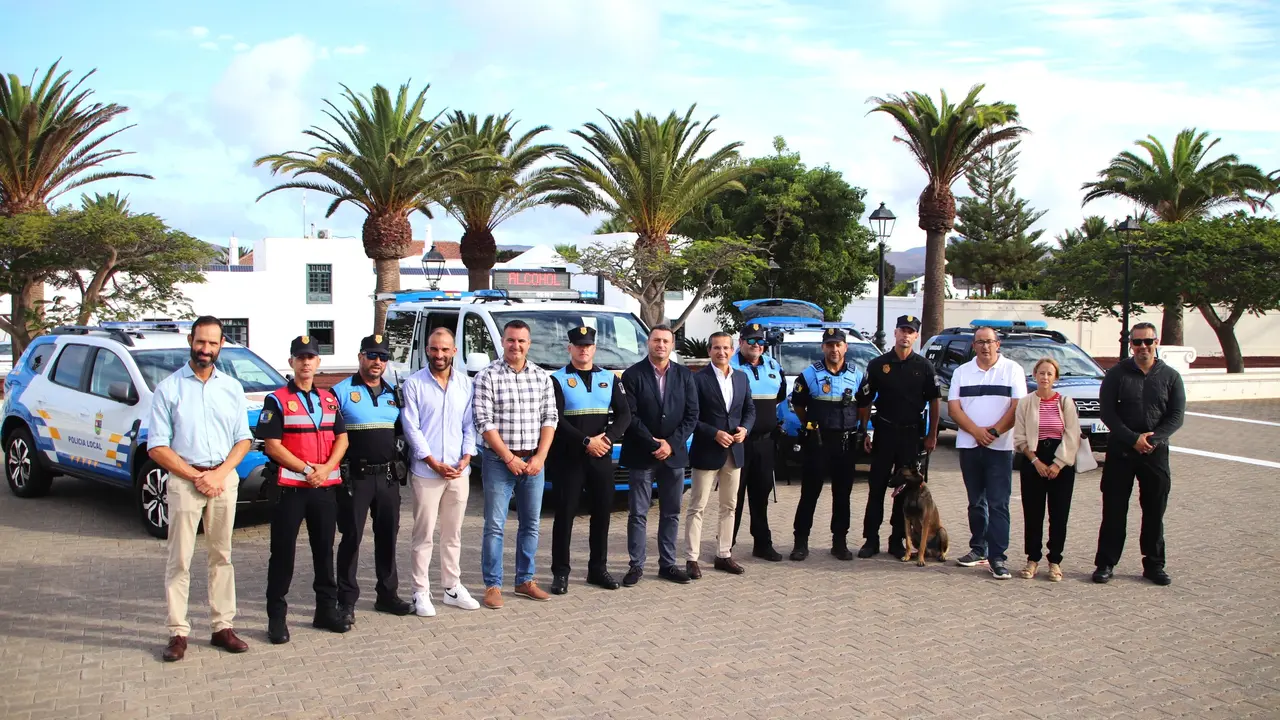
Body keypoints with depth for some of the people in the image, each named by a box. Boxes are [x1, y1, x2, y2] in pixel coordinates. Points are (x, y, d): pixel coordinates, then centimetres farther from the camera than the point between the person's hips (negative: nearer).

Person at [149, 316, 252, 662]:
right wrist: (197, 476, -11)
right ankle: (178, 632, 2)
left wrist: (220, 474, -7)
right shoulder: (169, 388, 0)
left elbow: (244, 439, 9)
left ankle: (222, 626, 12)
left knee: (222, 556, 7)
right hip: (184, 480, -3)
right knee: (179, 560, -2)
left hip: (224, 480, 3)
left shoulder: (232, 387, 10)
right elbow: (157, 447, -3)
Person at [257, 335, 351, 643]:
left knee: (324, 548, 11)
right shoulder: (277, 400, -2)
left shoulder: (329, 399, 13)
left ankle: (327, 609, 21)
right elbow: (272, 445, -9)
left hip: (326, 485, 5)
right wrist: (306, 469, -16)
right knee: (283, 552, 0)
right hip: (289, 486, -4)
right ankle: (276, 616, 7)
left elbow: (341, 438, 9)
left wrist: (327, 468, -8)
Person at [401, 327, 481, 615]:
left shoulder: (466, 383, 7)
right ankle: (421, 592, 8)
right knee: (424, 535, 1)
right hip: (426, 472, -4)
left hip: (459, 472, 4)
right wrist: (434, 463, -12)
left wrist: (466, 458, -5)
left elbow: (470, 425, 9)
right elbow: (411, 428, -8)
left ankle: (452, 587, 23)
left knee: (453, 534, 13)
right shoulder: (414, 384, -5)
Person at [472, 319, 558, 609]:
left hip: (533, 462, 4)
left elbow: (549, 419, 6)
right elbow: (484, 422, -11)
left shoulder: (542, 377, 6)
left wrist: (540, 457, -5)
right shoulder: (487, 377, -7)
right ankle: (492, 585, 7)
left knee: (531, 524, 10)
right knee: (494, 525, -1)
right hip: (499, 461, -4)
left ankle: (525, 580, 22)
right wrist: (510, 458, -13)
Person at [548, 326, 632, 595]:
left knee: (602, 511, 7)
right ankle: (560, 572, 7)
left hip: (601, 457, 4)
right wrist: (586, 442, -18)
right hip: (568, 457, -4)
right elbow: (556, 420, -11)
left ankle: (598, 568, 18)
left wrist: (608, 438, -12)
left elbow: (624, 414, 5)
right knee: (565, 513, 0)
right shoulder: (558, 379, -1)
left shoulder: (610, 378, 10)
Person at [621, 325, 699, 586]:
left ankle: (668, 564, 17)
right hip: (641, 455, -3)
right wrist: (652, 444, -14)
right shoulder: (632, 375, -3)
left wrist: (671, 444, -8)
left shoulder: (685, 375, 6)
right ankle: (636, 565, 9)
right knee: (638, 514, 1)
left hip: (674, 454, 3)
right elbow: (629, 415, -8)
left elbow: (692, 414, 2)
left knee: (671, 514, 9)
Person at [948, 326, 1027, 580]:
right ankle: (978, 549, 22)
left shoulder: (1012, 370, 2)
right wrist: (976, 431, -12)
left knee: (998, 504, -6)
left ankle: (997, 557, -6)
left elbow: (1018, 406, -5)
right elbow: (953, 407, 2)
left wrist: (994, 431, -15)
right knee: (976, 502, 12)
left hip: (1000, 447, -3)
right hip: (968, 445, 3)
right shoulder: (961, 372, 9)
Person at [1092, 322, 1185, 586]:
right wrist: (1133, 439, -15)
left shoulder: (1170, 376, 4)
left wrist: (1152, 439, -13)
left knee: (1155, 511, 7)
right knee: (1114, 511, 2)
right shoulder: (1117, 374, 0)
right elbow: (1107, 413, -5)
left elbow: (1176, 416, 0)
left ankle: (1154, 565, 17)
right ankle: (1105, 563, 9)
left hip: (1156, 452, 1)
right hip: (1120, 450, -1)